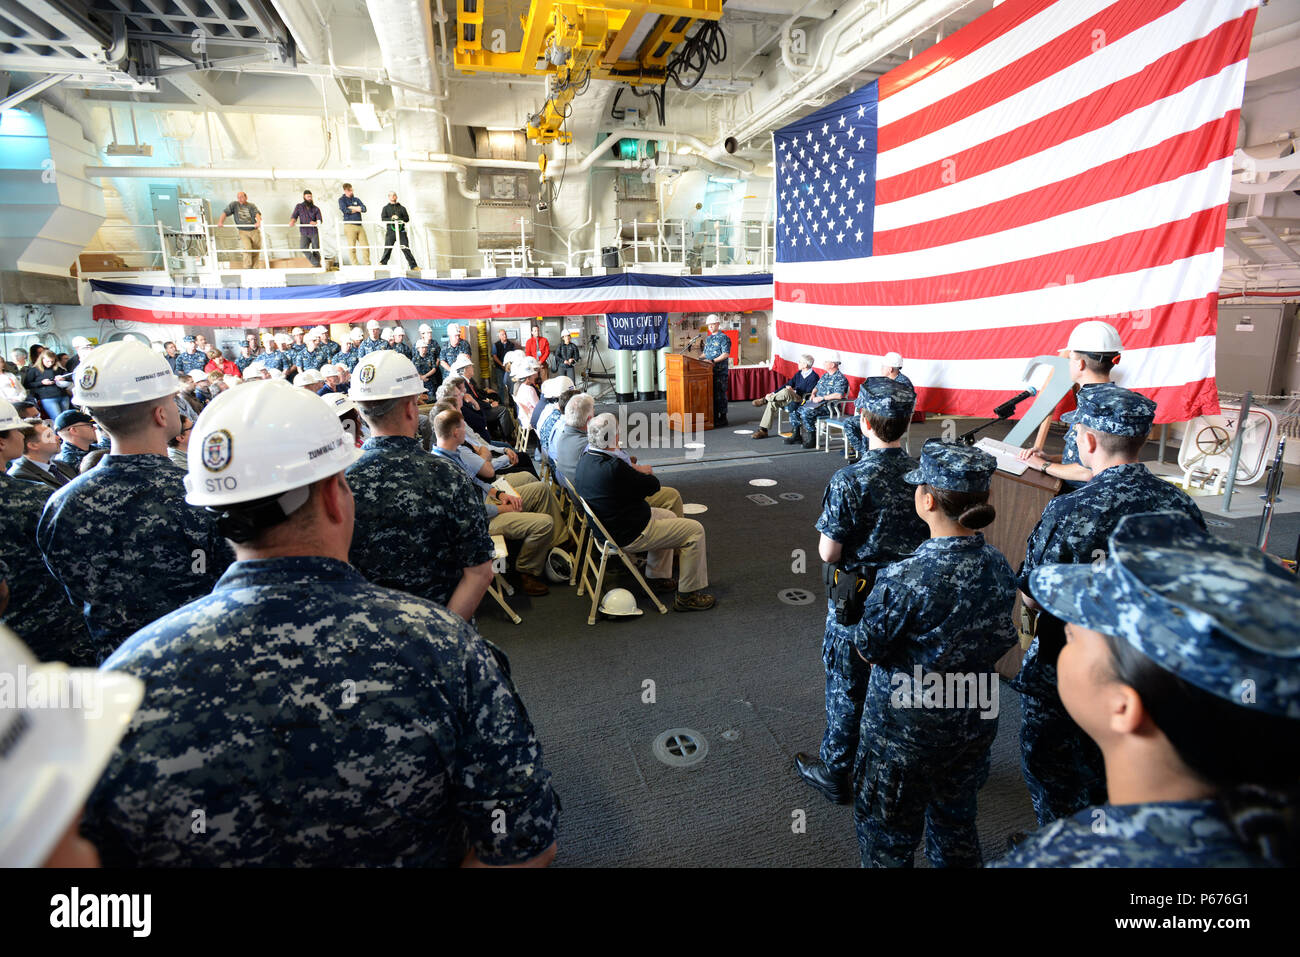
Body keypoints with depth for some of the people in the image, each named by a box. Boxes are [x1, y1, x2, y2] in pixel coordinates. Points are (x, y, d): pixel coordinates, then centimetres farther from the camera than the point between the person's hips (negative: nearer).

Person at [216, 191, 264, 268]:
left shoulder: (251, 206, 3)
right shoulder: (234, 205, 5)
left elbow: (257, 213, -15)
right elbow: (225, 212, 1)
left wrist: (258, 222, -38)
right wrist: (220, 222, -17)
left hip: (254, 231, 1)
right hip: (243, 232, -1)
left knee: (256, 250, 5)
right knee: (247, 248, -21)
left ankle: (253, 267, 21)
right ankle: (247, 268, -17)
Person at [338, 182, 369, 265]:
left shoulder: (357, 199, 20)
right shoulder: (342, 199, 8)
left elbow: (364, 209, 5)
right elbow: (345, 210, -9)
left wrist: (352, 208, -4)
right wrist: (357, 209, 1)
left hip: (359, 225, 4)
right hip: (349, 225, -4)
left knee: (366, 246, -4)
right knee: (352, 247, -7)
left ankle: (367, 264, 2)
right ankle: (355, 265, -6)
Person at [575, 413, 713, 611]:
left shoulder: (585, 458, -1)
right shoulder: (613, 468, -31)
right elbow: (653, 486, -18)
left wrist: (636, 472, -2)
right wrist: (644, 473, 2)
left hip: (609, 524, 10)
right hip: (629, 536, -10)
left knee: (668, 516, 30)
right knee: (695, 530, -3)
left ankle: (657, 577, 36)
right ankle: (687, 596, 5)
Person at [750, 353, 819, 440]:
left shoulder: (814, 377, -7)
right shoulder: (799, 374, 18)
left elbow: (809, 394, -14)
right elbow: (788, 385, 18)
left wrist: (794, 391, -16)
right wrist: (773, 393, 8)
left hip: (802, 401, -8)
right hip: (790, 399, 8)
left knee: (785, 391, -36)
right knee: (773, 403, -16)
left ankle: (765, 399, -14)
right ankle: (763, 430, -16)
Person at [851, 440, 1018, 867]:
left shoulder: (904, 579, -31)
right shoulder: (998, 567, -11)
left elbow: (868, 648, -17)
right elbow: (997, 638, 3)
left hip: (904, 728, -6)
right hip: (974, 721, 6)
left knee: (889, 836, 19)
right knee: (957, 820, 30)